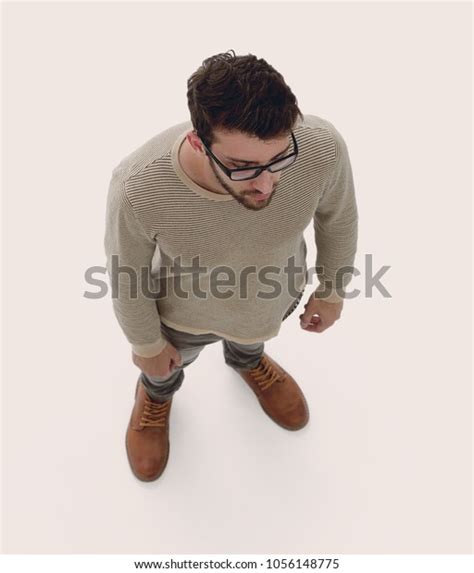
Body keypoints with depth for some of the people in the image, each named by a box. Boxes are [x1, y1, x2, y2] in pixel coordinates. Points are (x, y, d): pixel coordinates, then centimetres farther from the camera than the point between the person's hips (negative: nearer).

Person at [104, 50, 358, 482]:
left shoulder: (322, 148, -36)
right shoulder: (138, 187, -41)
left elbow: (338, 216, -13)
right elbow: (127, 275, -20)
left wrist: (333, 288, 3)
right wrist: (146, 343, -3)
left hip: (275, 296, 2)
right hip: (184, 312, -1)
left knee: (253, 336, 37)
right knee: (168, 361, 33)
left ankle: (247, 360, 75)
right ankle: (157, 392, 71)